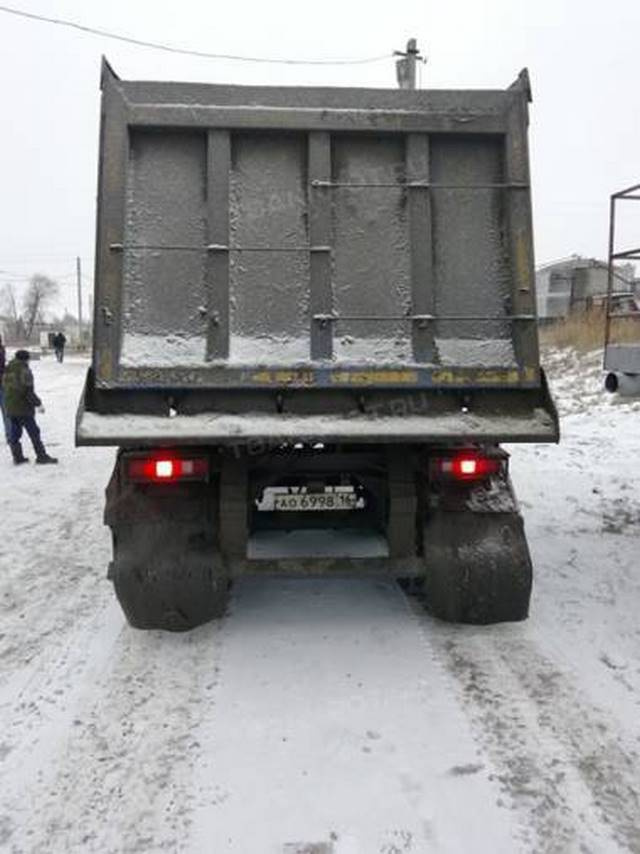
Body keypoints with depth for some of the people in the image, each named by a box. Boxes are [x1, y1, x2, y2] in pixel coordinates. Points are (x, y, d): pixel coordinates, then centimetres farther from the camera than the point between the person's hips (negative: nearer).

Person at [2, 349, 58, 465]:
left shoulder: (7, 370, 9)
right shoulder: (24, 370, -14)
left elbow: (4, 388, 14)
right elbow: (28, 391, -19)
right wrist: (38, 403, -13)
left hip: (10, 408, 7)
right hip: (23, 408, -7)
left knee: (14, 432, 11)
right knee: (33, 432, 0)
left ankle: (17, 456, 14)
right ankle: (41, 456, 3)